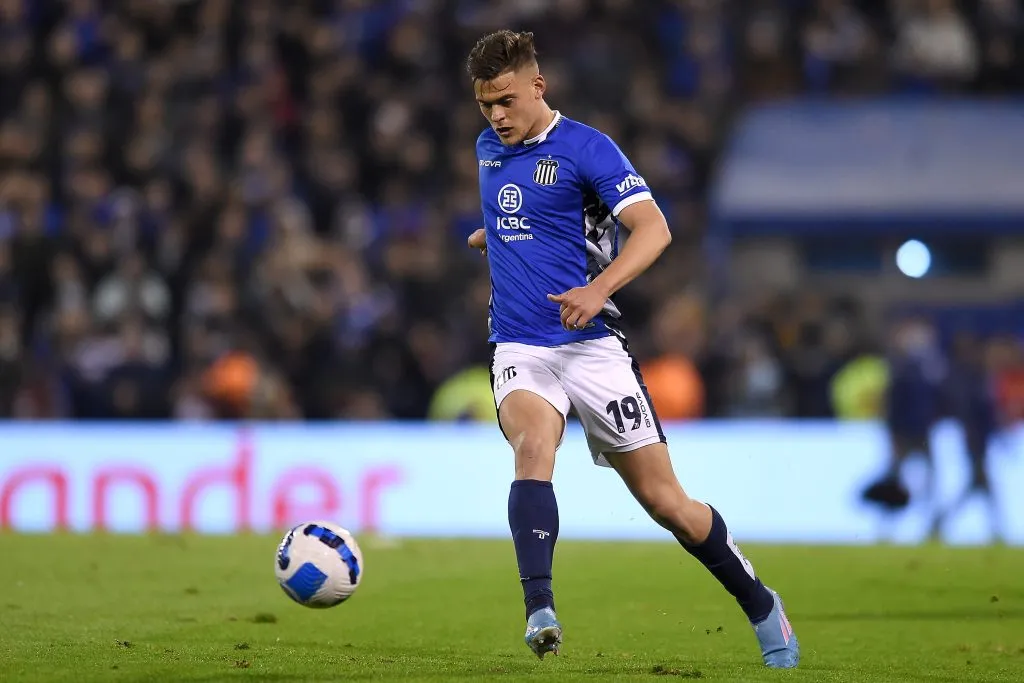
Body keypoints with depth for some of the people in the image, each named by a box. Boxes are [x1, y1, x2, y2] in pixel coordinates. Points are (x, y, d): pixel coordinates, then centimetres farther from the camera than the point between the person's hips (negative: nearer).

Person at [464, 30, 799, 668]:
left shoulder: (585, 147, -8)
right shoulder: (488, 148, 12)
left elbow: (653, 228, -20)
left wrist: (598, 288, -32)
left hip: (591, 346, -4)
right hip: (519, 349, 4)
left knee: (666, 501, 0)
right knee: (533, 447, -30)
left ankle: (761, 607, 22)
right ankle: (540, 611, -42)